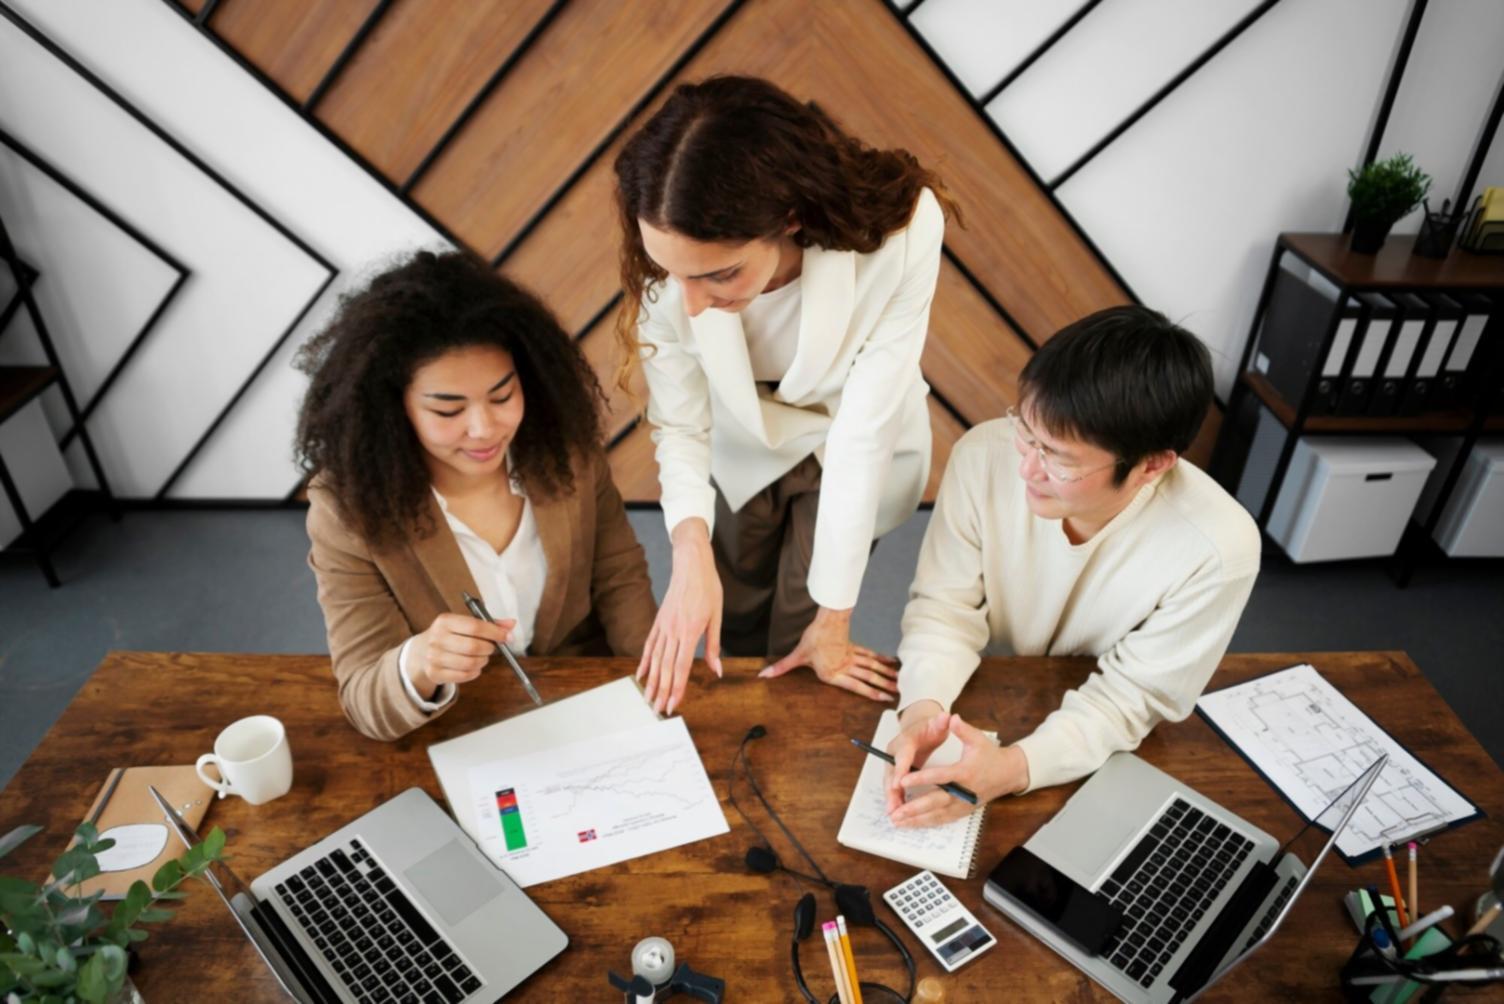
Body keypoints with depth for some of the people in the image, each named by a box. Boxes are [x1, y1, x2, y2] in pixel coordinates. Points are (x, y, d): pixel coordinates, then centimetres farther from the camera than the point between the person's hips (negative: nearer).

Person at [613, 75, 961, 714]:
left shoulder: (900, 231, -38)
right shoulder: (672, 256, -31)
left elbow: (866, 429, -32)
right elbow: (680, 427, -21)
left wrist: (833, 622, -25)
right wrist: (691, 549, -41)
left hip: (845, 450, -2)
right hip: (742, 448, 2)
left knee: (793, 634, 6)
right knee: (734, 633, 17)